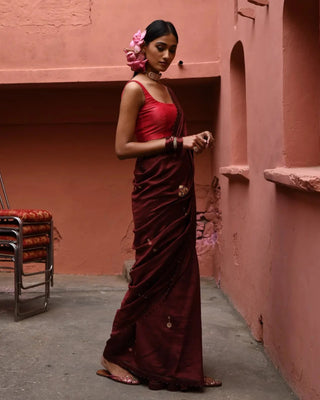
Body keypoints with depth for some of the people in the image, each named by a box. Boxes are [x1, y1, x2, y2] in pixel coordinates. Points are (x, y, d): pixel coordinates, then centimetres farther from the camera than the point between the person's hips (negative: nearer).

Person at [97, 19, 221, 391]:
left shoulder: (166, 90, 18)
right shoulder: (135, 89, -6)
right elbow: (123, 148, -13)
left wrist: (193, 141, 3)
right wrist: (175, 143, -15)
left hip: (179, 193, 8)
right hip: (154, 190, -8)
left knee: (181, 277, 9)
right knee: (152, 275, -1)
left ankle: (177, 363, 18)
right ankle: (115, 355, 15)